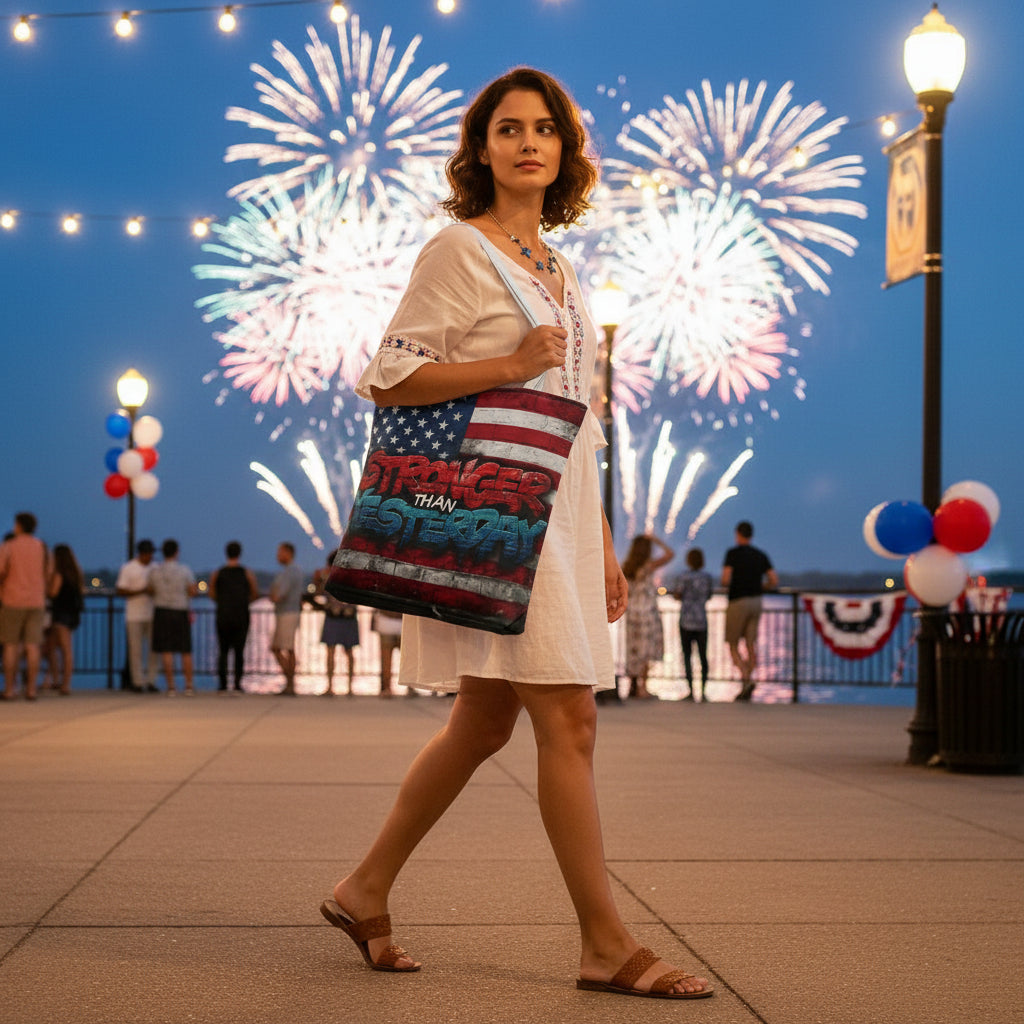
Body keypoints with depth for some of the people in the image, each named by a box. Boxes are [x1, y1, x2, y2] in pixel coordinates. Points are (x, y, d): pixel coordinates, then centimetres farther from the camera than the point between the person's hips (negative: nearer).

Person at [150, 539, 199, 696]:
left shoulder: (155, 571, -1)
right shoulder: (185, 570, -7)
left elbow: (152, 591, 9)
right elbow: (193, 592, -7)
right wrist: (196, 588, 15)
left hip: (161, 612, 1)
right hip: (181, 612, -1)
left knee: (166, 652, 1)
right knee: (186, 651, 8)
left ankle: (171, 687, -2)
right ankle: (189, 686, 9)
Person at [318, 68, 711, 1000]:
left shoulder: (560, 272, 19)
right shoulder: (458, 251, -4)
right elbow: (388, 378, -9)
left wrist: (603, 543, 18)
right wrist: (510, 364, -15)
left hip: (557, 510, 8)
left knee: (485, 721, 10)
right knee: (568, 718, -9)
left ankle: (366, 890, 22)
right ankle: (607, 945, -3)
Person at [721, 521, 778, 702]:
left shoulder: (733, 553, -8)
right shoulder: (761, 555, 8)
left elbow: (725, 580, -18)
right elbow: (774, 581, 3)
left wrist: (725, 585, 7)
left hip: (737, 602, -5)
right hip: (756, 602, 5)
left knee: (733, 645, 3)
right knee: (751, 644, 6)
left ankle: (747, 679, -19)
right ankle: (747, 690, 4)